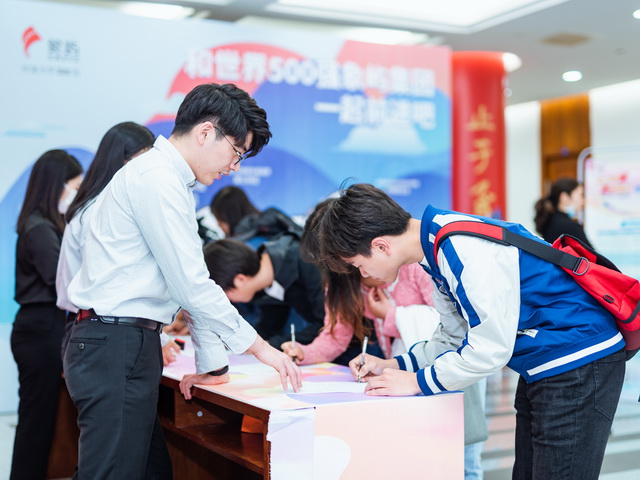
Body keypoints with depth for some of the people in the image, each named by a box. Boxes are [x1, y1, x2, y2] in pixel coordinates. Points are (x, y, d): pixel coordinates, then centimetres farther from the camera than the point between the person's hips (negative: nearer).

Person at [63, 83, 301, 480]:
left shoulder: (173, 184, 19)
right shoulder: (156, 179, -14)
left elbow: (191, 281, 19)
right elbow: (191, 285, -16)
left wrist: (212, 364, 20)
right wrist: (258, 346, -7)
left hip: (130, 344, 10)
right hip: (115, 345, -10)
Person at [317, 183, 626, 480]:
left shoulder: (466, 250, -27)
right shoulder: (436, 247, 4)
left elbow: (490, 350, -25)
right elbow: (455, 333, 15)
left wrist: (416, 382, -13)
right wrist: (393, 366, 6)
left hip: (577, 363, -10)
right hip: (540, 367, 10)